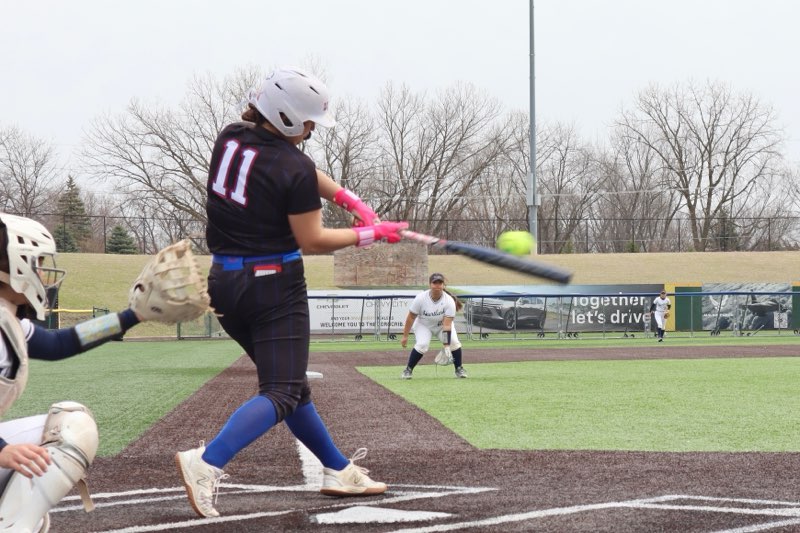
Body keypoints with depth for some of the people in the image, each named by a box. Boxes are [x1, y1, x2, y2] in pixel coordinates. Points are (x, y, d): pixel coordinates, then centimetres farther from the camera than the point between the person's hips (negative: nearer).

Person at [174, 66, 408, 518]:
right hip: (275, 286, -8)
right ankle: (206, 463, -29)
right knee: (282, 392, -7)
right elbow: (312, 241, -11)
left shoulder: (230, 139, 4)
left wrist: (349, 199, 8)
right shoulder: (294, 169, -18)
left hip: (225, 282, 9)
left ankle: (339, 470, 30)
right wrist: (368, 234, 0)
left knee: (289, 380, 18)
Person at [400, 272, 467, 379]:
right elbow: (411, 317, -16)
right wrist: (405, 336, -12)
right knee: (422, 345, -25)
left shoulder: (449, 301, -28)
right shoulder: (420, 298, -27)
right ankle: (408, 369, -6)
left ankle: (459, 369, 3)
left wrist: (446, 345, -39)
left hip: (442, 325, 1)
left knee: (454, 342, -20)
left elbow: (447, 325, -32)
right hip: (423, 325, -1)